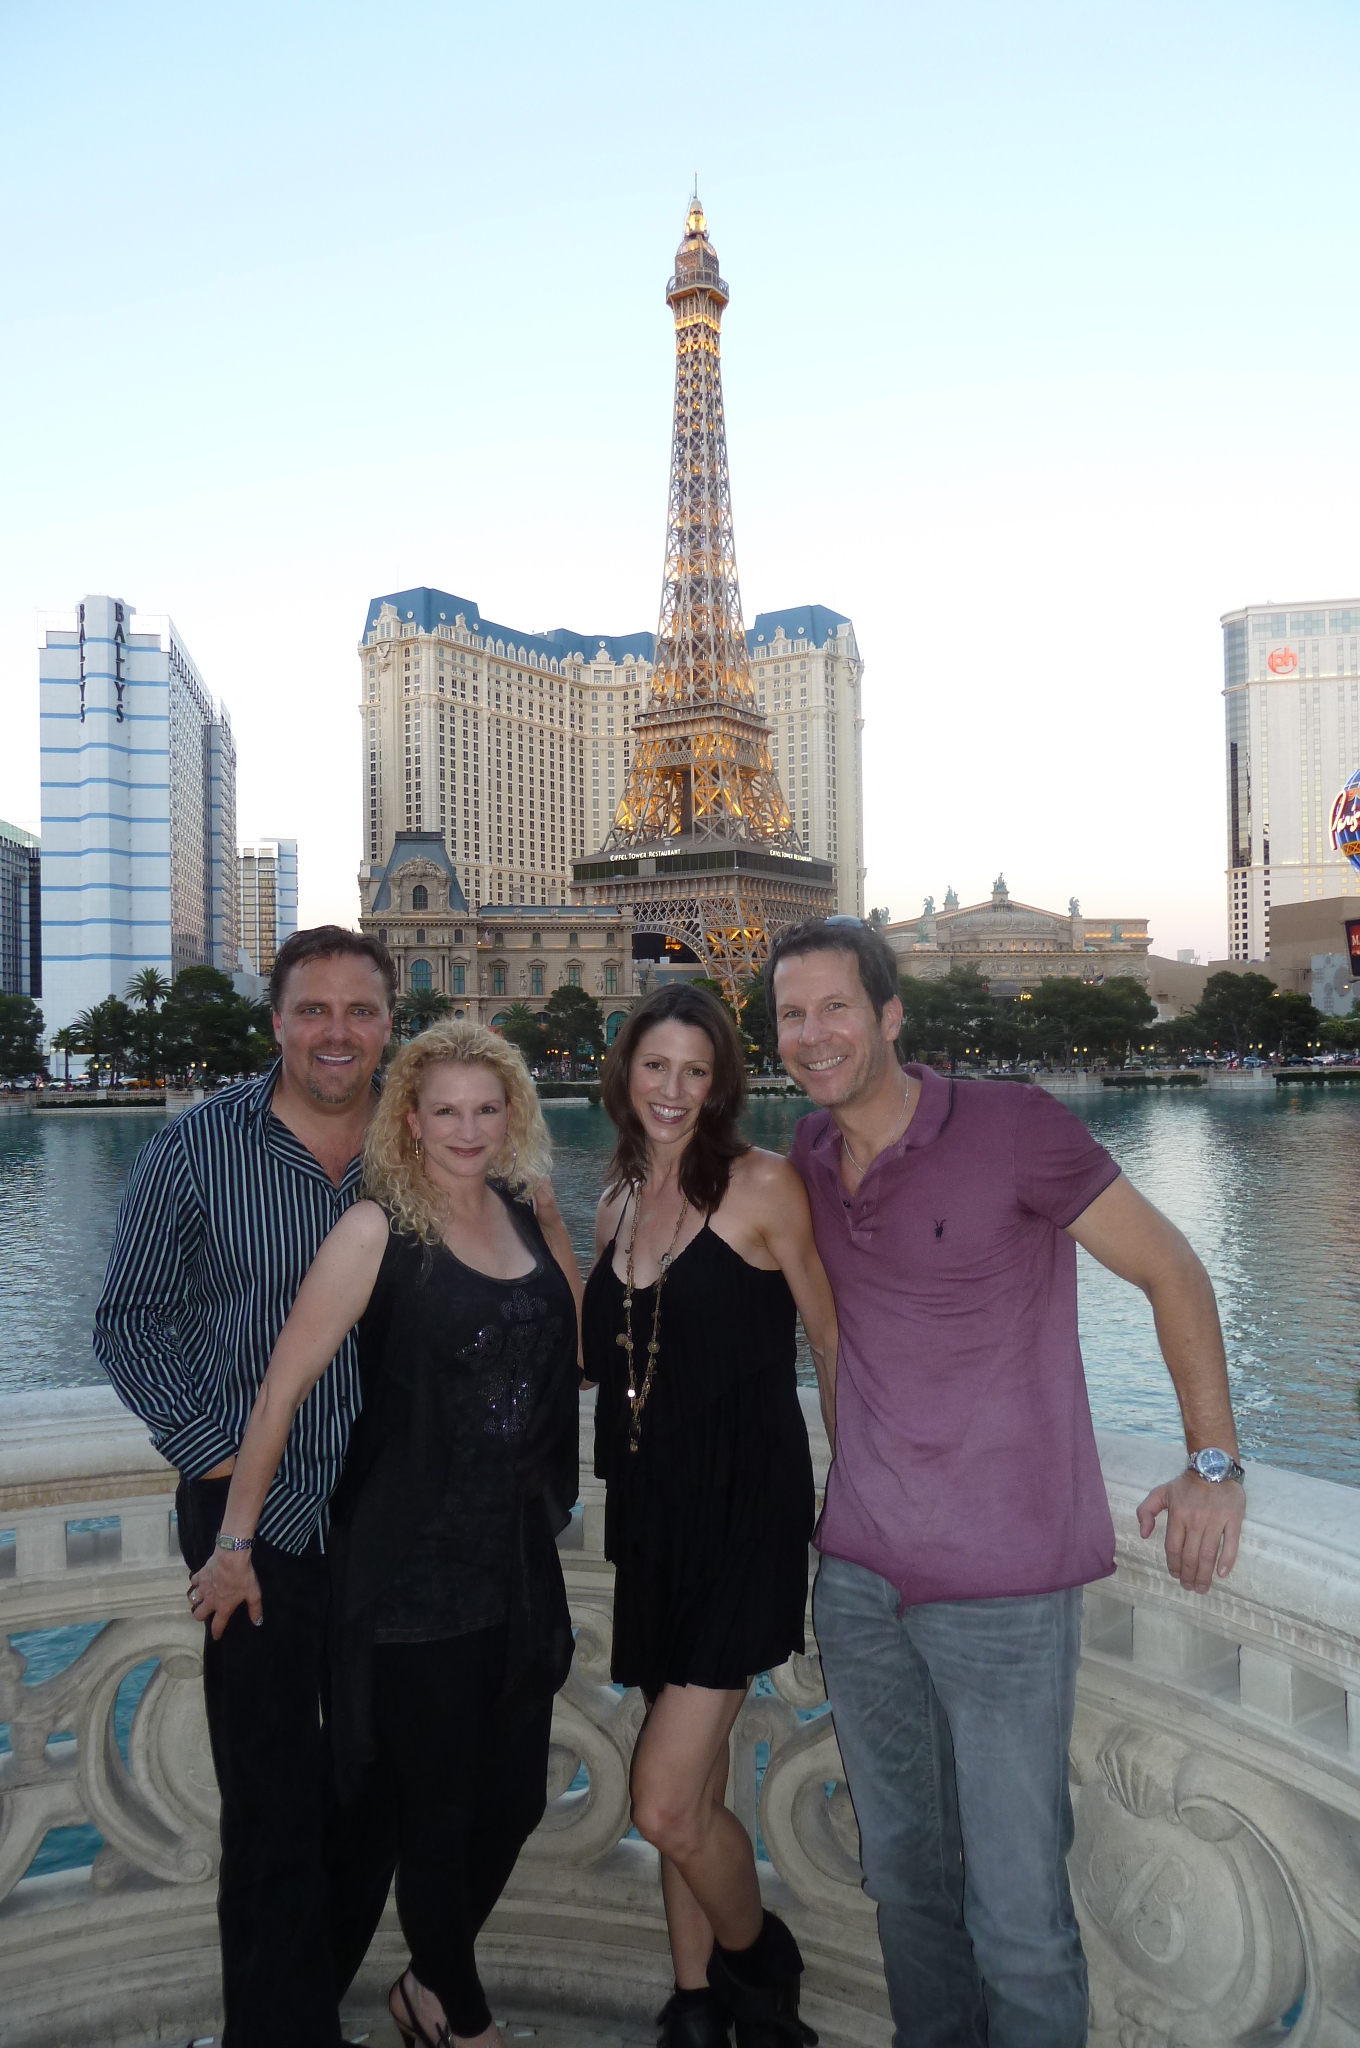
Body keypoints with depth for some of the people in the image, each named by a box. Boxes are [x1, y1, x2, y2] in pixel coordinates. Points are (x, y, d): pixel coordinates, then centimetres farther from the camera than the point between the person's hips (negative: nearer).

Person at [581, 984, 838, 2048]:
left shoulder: (763, 1184, -10)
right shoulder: (617, 1206, 9)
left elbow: (832, 1342, -5)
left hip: (745, 1516, -6)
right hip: (652, 1520, 6)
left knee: (667, 1804, -6)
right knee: (695, 1785, 17)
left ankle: (759, 1962, 24)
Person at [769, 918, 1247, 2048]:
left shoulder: (1013, 1126, -14)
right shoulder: (810, 1154, 3)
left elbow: (1173, 1273, -7)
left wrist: (1215, 1464, -8)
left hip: (1004, 1583, -5)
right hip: (858, 1575, 5)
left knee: (1017, 1903, 3)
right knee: (903, 1872, 19)